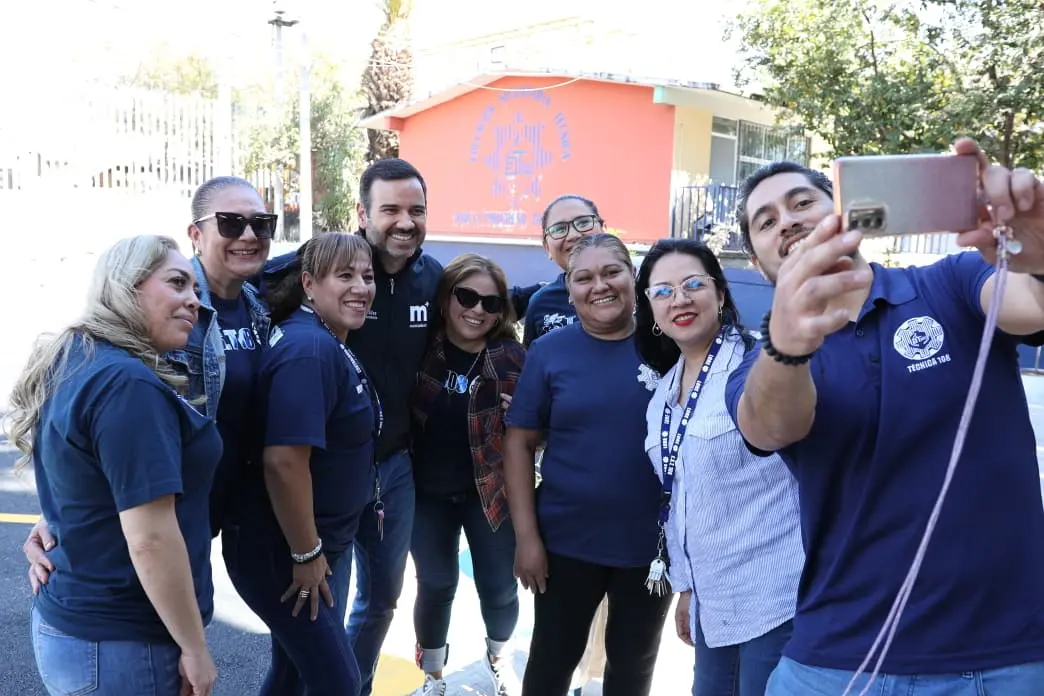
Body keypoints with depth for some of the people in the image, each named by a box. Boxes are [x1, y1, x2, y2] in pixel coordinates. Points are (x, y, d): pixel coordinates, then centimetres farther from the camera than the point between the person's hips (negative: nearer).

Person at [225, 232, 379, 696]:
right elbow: (283, 460, -29)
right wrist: (306, 556, -21)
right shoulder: (310, 350, -23)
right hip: (282, 552, -9)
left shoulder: (330, 344, 8)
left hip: (322, 544, 9)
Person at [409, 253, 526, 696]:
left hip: (491, 491, 0)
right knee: (435, 585, 11)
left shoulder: (514, 358, -8)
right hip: (427, 492, 0)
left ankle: (497, 658, 42)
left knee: (499, 588, 10)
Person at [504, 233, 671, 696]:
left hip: (654, 544, 1)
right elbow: (519, 443, -4)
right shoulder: (549, 351, -6)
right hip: (567, 542, 0)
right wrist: (526, 534, -9)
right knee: (553, 659, 16)